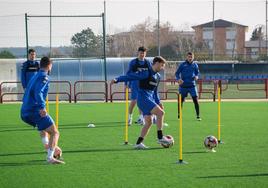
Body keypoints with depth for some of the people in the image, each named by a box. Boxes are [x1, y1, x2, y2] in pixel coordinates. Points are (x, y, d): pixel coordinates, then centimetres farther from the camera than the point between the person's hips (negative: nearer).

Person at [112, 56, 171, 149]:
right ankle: (160, 137, -15)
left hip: (150, 99, 9)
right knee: (160, 113, -18)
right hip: (143, 98, -9)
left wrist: (158, 103, 20)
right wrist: (117, 79, -24)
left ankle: (138, 143, 7)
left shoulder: (157, 76, 16)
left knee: (148, 122, 5)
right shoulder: (146, 73, -11)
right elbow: (131, 76, -15)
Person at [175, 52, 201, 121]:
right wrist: (178, 79, -19)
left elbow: (197, 72, 16)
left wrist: (196, 76, -7)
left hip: (192, 85, 1)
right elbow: (177, 73, 0)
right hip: (183, 86, -1)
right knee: (181, 100, 7)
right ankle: (179, 114, 22)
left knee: (195, 100, -8)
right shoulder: (182, 64, -2)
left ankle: (198, 116, -4)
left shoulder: (195, 65, 5)